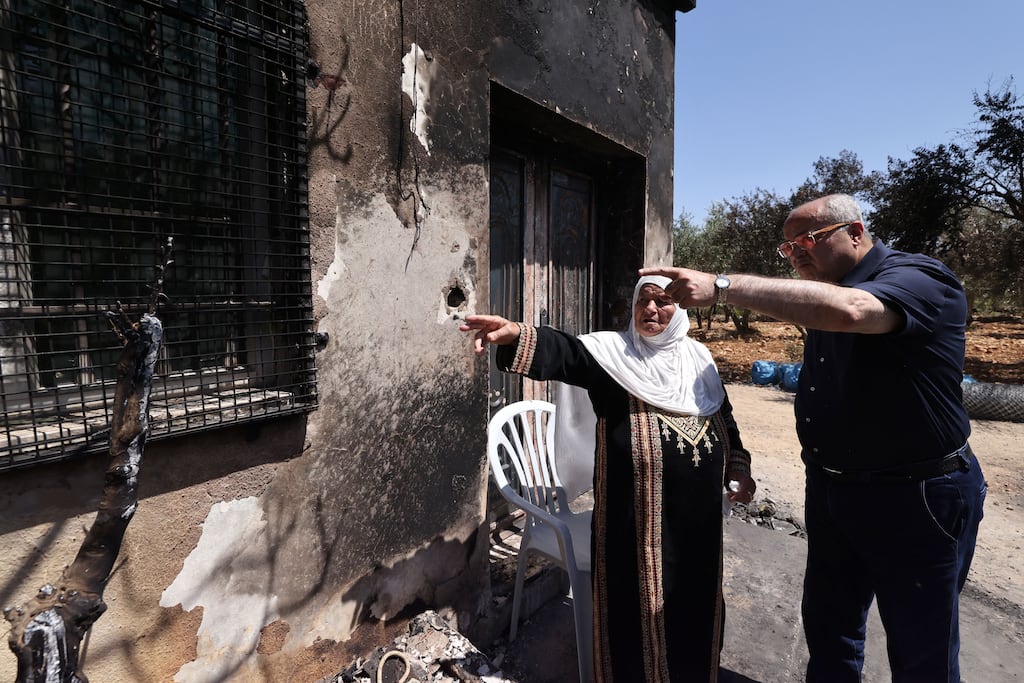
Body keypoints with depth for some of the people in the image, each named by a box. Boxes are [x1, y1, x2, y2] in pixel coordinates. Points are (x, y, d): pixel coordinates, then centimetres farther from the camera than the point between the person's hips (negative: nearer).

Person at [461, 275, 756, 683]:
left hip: (698, 504, 5)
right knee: (638, 595, 7)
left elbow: (723, 416, 18)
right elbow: (563, 352, -23)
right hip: (639, 506, -4)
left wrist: (738, 466, 12)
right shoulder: (612, 350, -6)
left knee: (696, 592, 19)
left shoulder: (698, 357, 9)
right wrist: (516, 335, -41)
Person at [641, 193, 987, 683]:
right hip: (831, 491, 7)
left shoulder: (920, 279, -17)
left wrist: (722, 286, -41)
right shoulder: (821, 294, 9)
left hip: (916, 498, -7)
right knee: (828, 630, 19)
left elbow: (847, 310, -40)